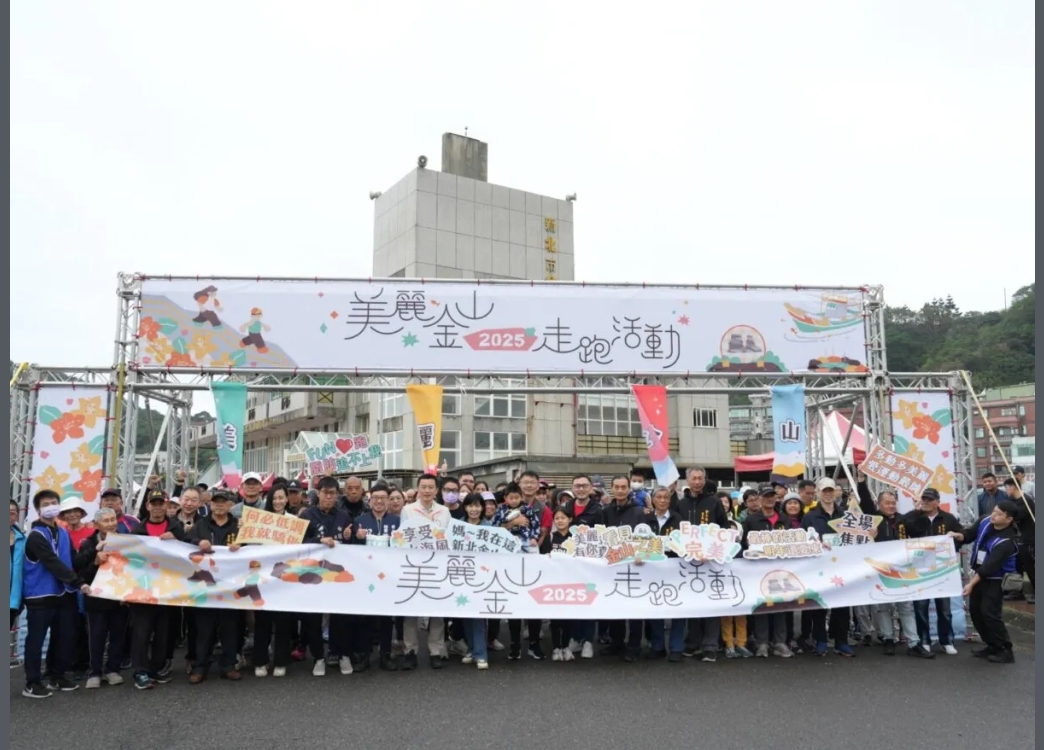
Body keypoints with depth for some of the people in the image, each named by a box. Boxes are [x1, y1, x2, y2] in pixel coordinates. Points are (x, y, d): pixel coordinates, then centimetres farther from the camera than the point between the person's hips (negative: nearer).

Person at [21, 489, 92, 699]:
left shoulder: (64, 534, 10)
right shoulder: (36, 536, -13)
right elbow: (54, 564, -20)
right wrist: (79, 583, -23)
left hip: (63, 593, 7)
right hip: (40, 595, -7)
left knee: (65, 637, 11)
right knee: (36, 639, 1)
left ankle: (57, 676, 24)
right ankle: (32, 683, 10)